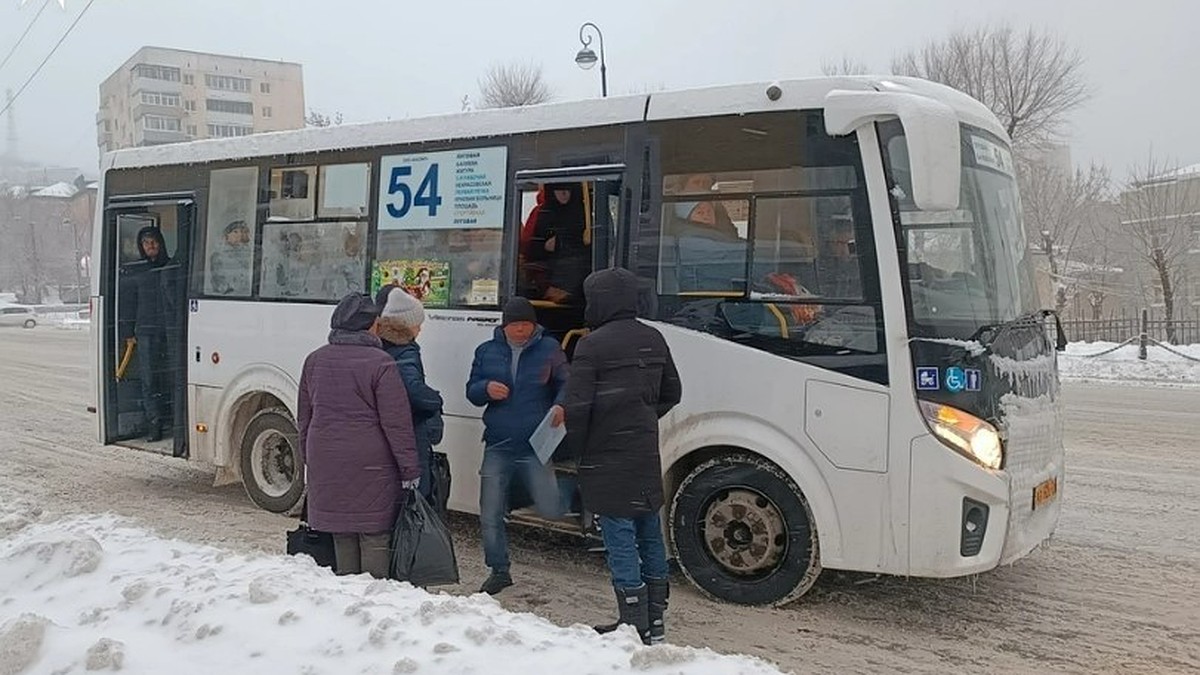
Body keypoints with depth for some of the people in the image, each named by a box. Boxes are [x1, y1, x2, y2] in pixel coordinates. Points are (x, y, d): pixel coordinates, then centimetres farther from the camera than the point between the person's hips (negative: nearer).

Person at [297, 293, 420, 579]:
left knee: (342, 536, 15)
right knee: (375, 538, 2)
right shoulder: (380, 364, -12)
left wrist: (308, 457, 26)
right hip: (370, 466, -6)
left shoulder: (314, 361, 8)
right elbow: (397, 423, -12)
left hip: (325, 462, 6)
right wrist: (410, 469, -7)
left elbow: (304, 416, 15)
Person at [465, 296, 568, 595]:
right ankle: (499, 571, 23)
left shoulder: (549, 349, 1)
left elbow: (566, 383, 3)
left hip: (535, 446, -3)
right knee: (490, 516, 7)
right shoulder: (486, 351, 9)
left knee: (550, 510, -11)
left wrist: (560, 405, -19)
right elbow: (471, 391, 13)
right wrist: (486, 388, -10)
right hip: (497, 447, 3)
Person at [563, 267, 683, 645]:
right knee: (649, 533, 14)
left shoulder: (593, 344, -13)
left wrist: (575, 449, -1)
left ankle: (635, 626, 2)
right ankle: (655, 621, 22)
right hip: (646, 454, 7)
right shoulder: (653, 340, 10)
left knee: (620, 537, -1)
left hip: (608, 458, -7)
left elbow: (576, 405, -15)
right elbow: (671, 393, 18)